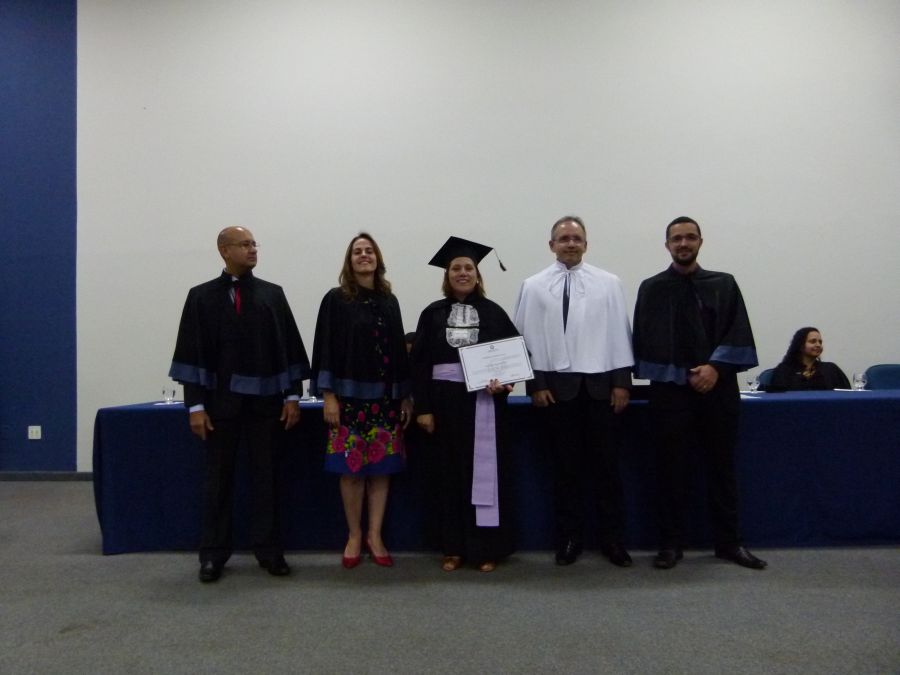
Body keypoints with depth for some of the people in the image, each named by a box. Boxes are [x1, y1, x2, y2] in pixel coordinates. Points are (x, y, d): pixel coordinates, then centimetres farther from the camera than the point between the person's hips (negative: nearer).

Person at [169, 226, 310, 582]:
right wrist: (195, 405, -7)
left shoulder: (273, 294, 7)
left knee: (266, 477, 7)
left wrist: (292, 395, 0)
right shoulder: (202, 296, 3)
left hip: (266, 400, 1)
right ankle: (213, 554, 19)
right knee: (218, 479, 8)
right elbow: (192, 352, -1)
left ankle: (269, 550, 19)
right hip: (221, 401, -1)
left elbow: (289, 346, 6)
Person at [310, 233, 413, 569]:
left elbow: (399, 349, 11)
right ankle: (354, 536, 17)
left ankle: (375, 536, 17)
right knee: (351, 468, 2)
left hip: (385, 396, 3)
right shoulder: (335, 299, 0)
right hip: (349, 395, -3)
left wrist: (406, 395, 8)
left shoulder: (389, 301, 10)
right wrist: (328, 395, -10)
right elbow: (326, 348, -4)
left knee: (381, 467, 5)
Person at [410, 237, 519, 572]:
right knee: (451, 473, 8)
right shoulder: (433, 314, 4)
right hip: (445, 401, 1)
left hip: (484, 401, -1)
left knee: (484, 471, 4)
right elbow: (420, 363, 1)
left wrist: (504, 381, -17)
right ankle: (453, 547, 19)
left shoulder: (493, 312, 3)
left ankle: (486, 547, 15)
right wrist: (422, 407, -5)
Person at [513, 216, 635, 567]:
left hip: (600, 383, 1)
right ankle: (569, 538, 20)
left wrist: (622, 381, -1)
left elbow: (620, 333, 4)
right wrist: (535, 383, -3)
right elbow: (526, 337, 2)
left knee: (606, 463, 6)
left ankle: (613, 539, 19)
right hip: (557, 385, 0)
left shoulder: (608, 283, 5)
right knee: (566, 464, 7)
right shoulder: (534, 286, 4)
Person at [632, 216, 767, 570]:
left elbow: (739, 332, 3)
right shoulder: (651, 288, 5)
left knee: (721, 466, 8)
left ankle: (728, 542, 20)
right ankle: (671, 543, 13)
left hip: (718, 388, 2)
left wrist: (716, 367, -11)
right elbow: (644, 340, 1)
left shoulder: (724, 284, 9)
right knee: (671, 468, 3)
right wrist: (677, 375, -7)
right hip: (669, 390, -1)